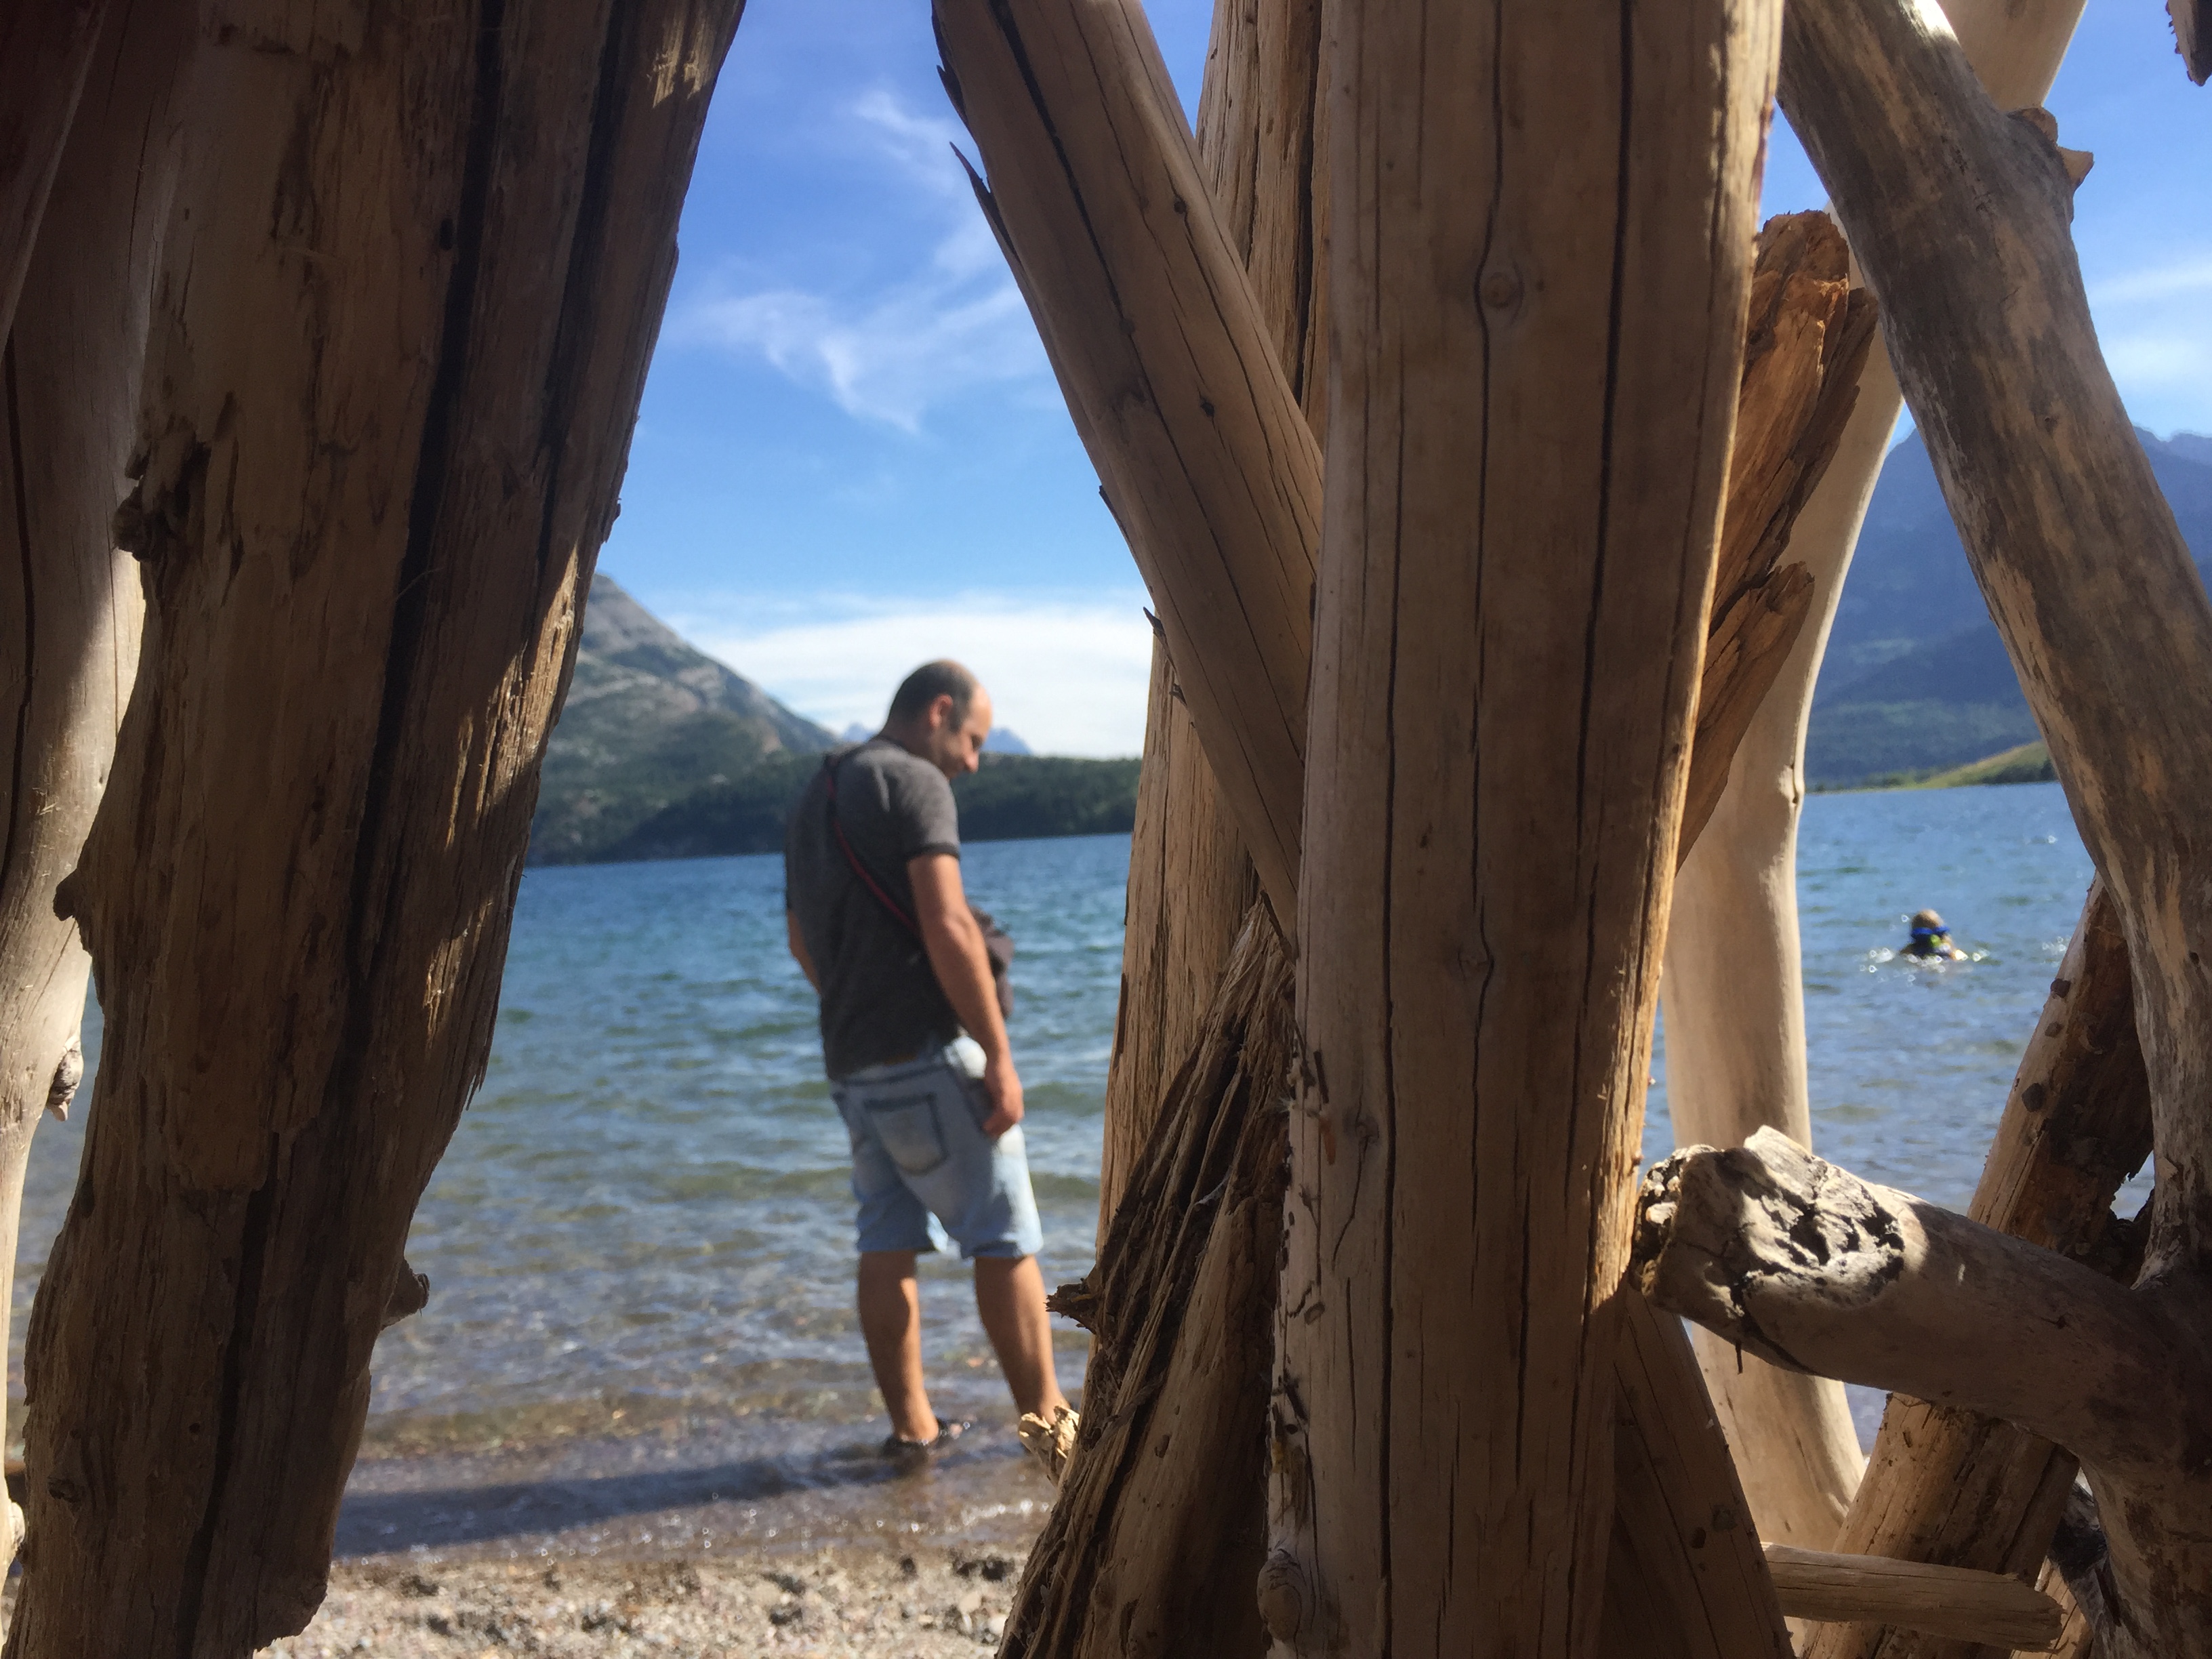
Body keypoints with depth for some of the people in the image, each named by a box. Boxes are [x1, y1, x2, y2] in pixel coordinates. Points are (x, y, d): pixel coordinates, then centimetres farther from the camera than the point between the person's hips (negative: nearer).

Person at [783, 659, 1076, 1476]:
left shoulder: (814, 797, 18)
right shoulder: (914, 782, -9)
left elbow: (803, 941, 25)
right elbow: (947, 927, -18)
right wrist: (998, 1055, -17)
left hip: (852, 1062, 8)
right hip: (927, 1050, -8)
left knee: (888, 1242, 10)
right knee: (1004, 1238, -1)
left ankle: (912, 1425, 16)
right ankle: (1048, 1422, 4)